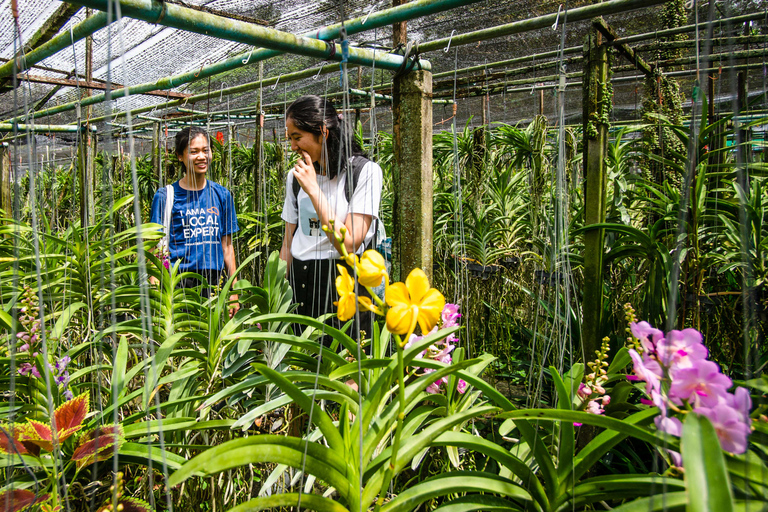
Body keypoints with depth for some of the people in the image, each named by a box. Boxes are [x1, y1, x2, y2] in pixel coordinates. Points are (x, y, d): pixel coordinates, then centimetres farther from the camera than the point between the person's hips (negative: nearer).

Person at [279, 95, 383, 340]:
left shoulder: (365, 171, -9)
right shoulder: (296, 176, 9)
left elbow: (348, 244, -17)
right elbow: (288, 243, 14)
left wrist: (313, 190, -16)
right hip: (299, 281, 5)